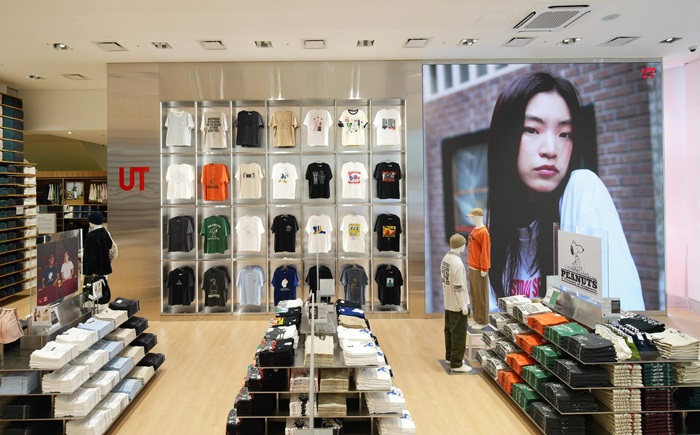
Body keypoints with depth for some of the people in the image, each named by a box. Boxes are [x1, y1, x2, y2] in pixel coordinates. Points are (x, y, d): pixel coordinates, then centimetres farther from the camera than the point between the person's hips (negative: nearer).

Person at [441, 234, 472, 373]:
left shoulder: (445, 259, 3)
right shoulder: (457, 263, -24)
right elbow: (458, 287, -23)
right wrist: (463, 305, -16)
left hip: (448, 303, 9)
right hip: (457, 305, -9)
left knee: (449, 331, 19)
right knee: (458, 335, 0)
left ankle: (450, 356, 33)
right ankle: (456, 364, 7)